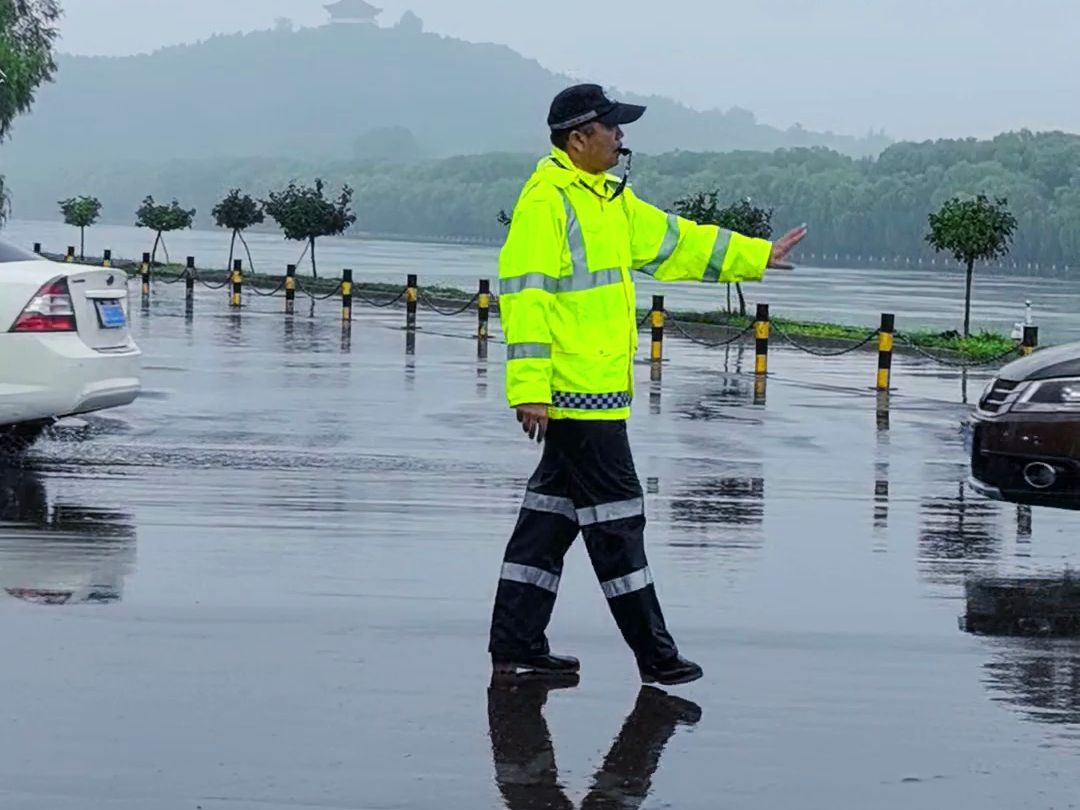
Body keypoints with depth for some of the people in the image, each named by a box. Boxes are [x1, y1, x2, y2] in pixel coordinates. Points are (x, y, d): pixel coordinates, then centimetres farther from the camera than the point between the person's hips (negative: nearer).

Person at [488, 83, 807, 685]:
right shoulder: (547, 200, -14)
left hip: (600, 389, 10)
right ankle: (655, 655, 2)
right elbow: (524, 294, -19)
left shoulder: (610, 197, 17)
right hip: (576, 392, -10)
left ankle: (516, 647, 18)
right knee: (616, 516, -4)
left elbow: (673, 241, 28)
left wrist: (757, 256, 30)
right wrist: (529, 389, -24)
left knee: (554, 512, 12)